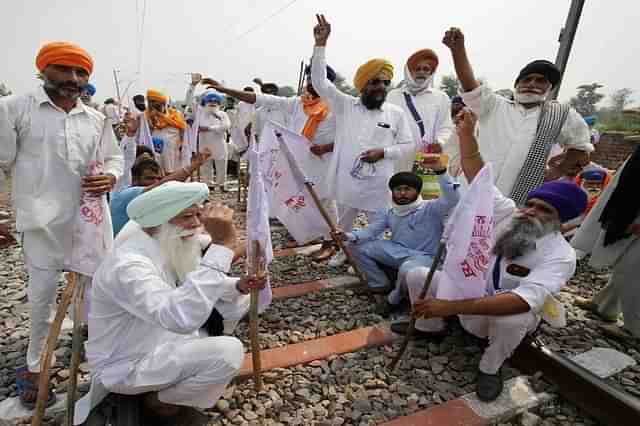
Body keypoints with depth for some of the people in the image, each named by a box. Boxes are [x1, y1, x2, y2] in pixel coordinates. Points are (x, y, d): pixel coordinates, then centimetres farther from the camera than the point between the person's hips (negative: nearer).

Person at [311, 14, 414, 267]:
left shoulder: (396, 113, 1)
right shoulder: (345, 105, 1)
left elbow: (408, 145, 4)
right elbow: (319, 81, -5)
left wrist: (383, 152, -13)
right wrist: (321, 44, -13)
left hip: (378, 186, -1)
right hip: (347, 181, 1)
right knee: (343, 225, 22)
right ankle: (344, 250, 46)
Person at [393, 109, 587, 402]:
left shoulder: (560, 256, -25)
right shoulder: (508, 214, -9)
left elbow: (524, 300, -41)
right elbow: (477, 177, -13)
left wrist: (451, 307, -49)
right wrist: (467, 133, -26)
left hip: (507, 314, -4)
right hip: (470, 296, 5)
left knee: (512, 319, -40)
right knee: (417, 276, -7)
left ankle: (490, 368, -6)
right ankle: (430, 327, 20)